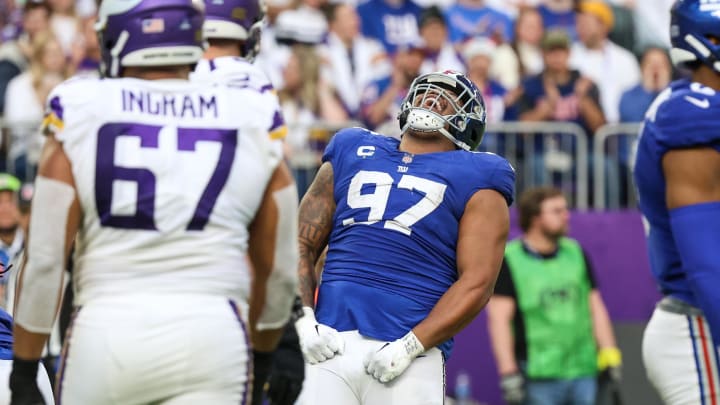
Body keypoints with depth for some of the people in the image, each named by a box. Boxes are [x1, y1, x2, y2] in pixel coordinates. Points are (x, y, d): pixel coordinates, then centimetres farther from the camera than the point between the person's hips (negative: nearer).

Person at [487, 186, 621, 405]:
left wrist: (610, 355, 8)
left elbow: (595, 307, 17)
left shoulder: (575, 253, 14)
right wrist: (508, 372, -14)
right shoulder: (508, 260, -3)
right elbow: (499, 319, -7)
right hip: (539, 379, -5)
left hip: (583, 371, 5)